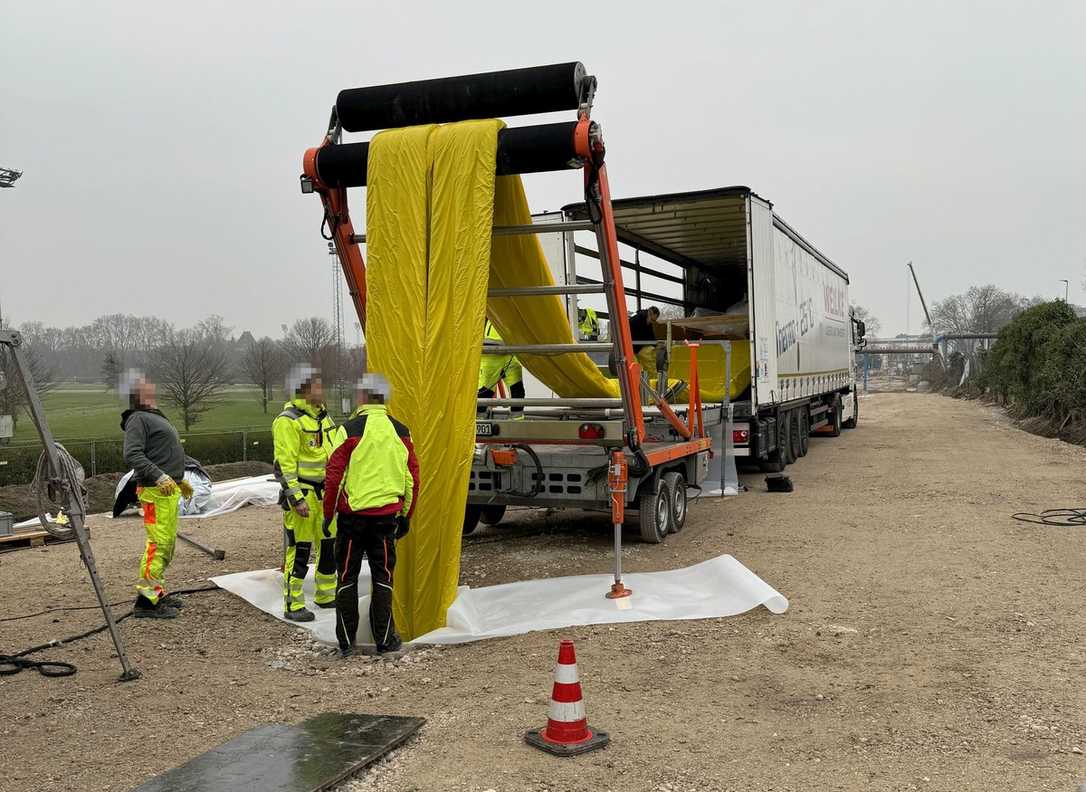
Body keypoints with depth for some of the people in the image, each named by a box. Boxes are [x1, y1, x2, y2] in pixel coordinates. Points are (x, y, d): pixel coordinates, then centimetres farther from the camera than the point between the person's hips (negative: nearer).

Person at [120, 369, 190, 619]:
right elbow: (132, 455, -21)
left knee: (167, 543, 15)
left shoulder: (156, 417, 21)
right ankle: (146, 601, -10)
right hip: (155, 491, -10)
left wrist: (180, 480, 27)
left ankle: (156, 591, 24)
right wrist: (159, 477, -29)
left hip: (169, 489, 10)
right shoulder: (138, 419, -10)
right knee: (158, 543, -12)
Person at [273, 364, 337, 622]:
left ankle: (326, 595, 28)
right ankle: (293, 605, 5)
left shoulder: (322, 415, 13)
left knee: (329, 544, 14)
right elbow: (284, 464, -18)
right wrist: (296, 498, -21)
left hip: (325, 493, 8)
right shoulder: (288, 421, -14)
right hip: (303, 494, -8)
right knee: (299, 550, -4)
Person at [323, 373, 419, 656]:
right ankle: (384, 639, 14)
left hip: (352, 515, -2)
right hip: (387, 515, 3)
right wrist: (406, 516, 17)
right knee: (383, 577, 11)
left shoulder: (350, 429, -9)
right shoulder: (401, 432, 3)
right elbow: (412, 478, 7)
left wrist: (328, 514, 1)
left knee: (347, 577, 9)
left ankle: (346, 641, 14)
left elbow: (334, 476, -9)